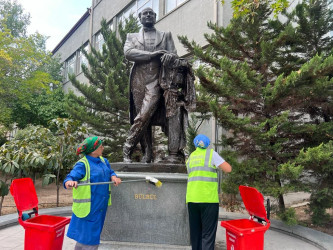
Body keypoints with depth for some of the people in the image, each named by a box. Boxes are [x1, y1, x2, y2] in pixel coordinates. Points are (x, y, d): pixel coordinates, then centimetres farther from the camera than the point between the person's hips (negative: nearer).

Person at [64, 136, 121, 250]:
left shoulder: (103, 161, 8)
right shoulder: (82, 164, -15)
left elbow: (110, 172, 15)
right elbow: (70, 177, -23)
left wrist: (113, 177, -8)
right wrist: (69, 182, -47)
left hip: (101, 206, 8)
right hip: (88, 207, -7)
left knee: (95, 232, 19)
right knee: (86, 233, 0)